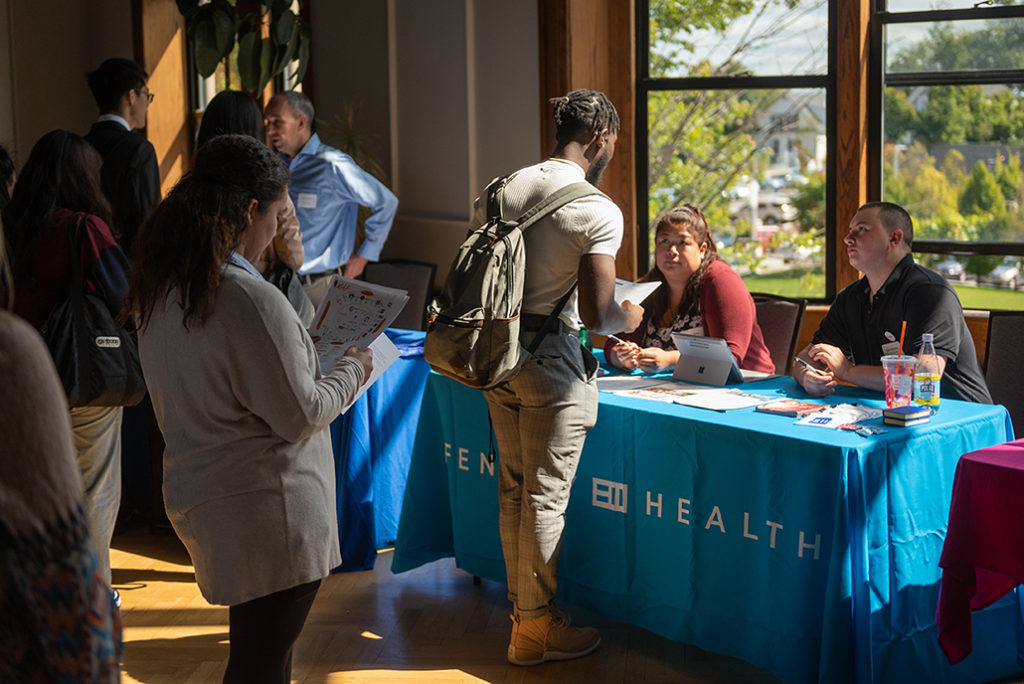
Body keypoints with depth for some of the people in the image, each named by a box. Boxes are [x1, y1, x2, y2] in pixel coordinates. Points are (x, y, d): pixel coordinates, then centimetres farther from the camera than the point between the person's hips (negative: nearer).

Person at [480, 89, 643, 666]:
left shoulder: (501, 189, 5)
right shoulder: (599, 211, -15)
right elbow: (597, 314, -20)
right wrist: (629, 317, 1)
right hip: (552, 363, -7)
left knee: (514, 489, 17)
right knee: (546, 498, 3)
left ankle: (523, 607, 30)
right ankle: (537, 628, 14)